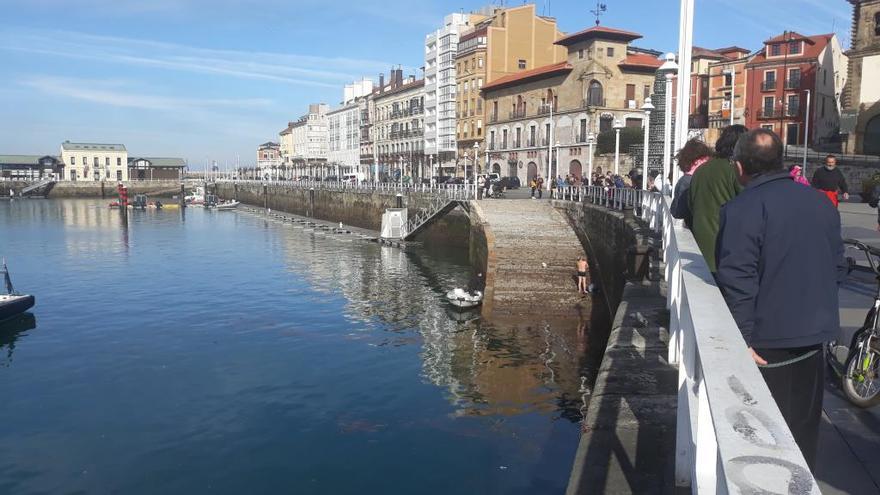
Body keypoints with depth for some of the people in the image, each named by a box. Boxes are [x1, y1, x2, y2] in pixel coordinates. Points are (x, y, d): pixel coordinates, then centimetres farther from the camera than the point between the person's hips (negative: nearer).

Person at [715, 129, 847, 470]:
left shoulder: (740, 209, -17)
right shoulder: (822, 204, 5)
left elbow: (737, 281, -22)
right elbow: (837, 267, 13)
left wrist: (743, 339, -17)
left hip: (769, 340, -6)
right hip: (815, 334, 6)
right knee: (804, 425, 19)